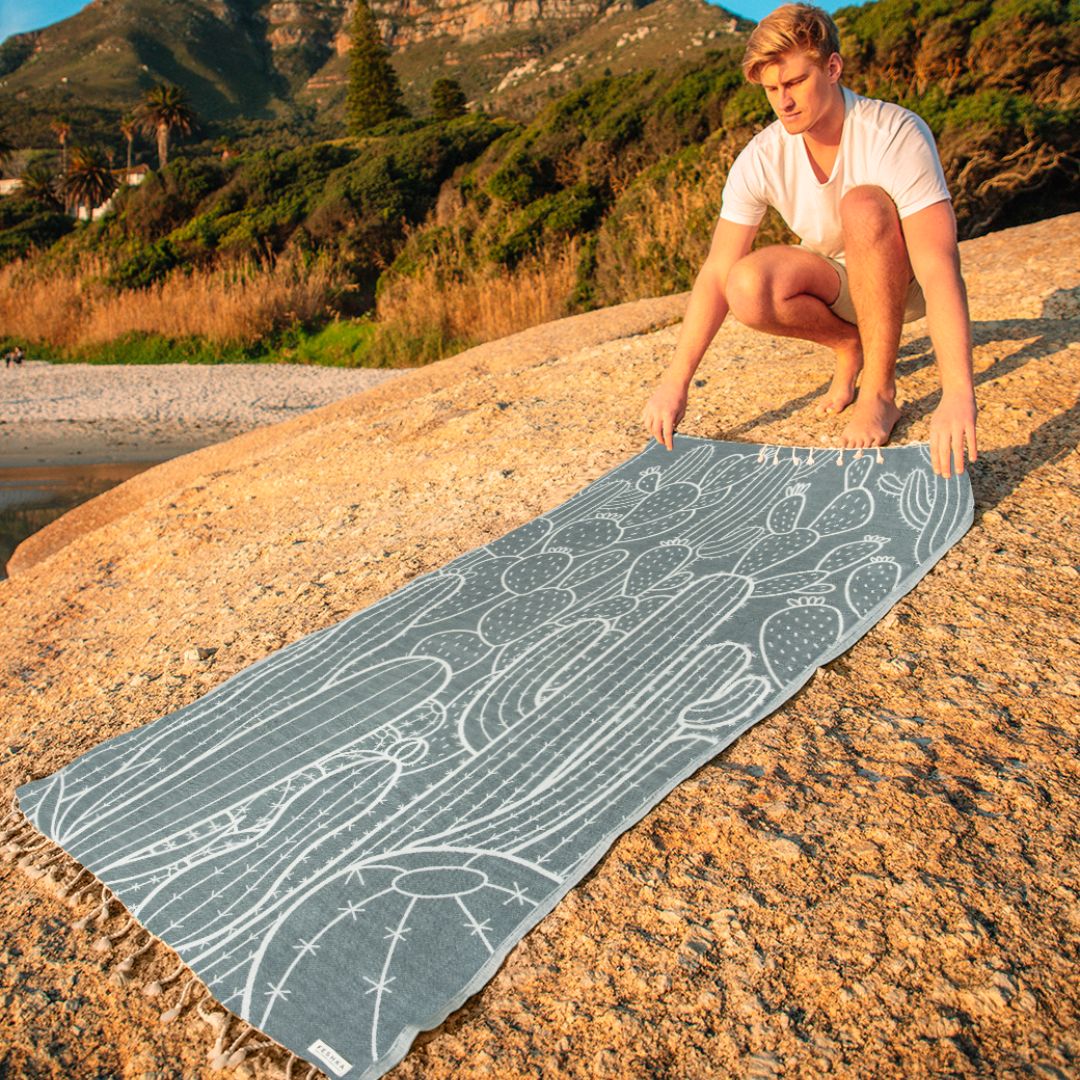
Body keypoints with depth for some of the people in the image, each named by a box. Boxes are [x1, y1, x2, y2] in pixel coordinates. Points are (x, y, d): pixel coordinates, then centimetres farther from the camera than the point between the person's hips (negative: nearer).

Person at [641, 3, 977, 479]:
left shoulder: (896, 135, -26)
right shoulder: (761, 158, -15)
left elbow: (938, 265, -36)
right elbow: (717, 273, -16)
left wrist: (957, 396, -46)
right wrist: (675, 382, -24)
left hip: (906, 280, -3)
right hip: (839, 283, 3)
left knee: (864, 205, -35)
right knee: (747, 288, -28)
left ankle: (880, 390, -22)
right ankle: (849, 346, 2)